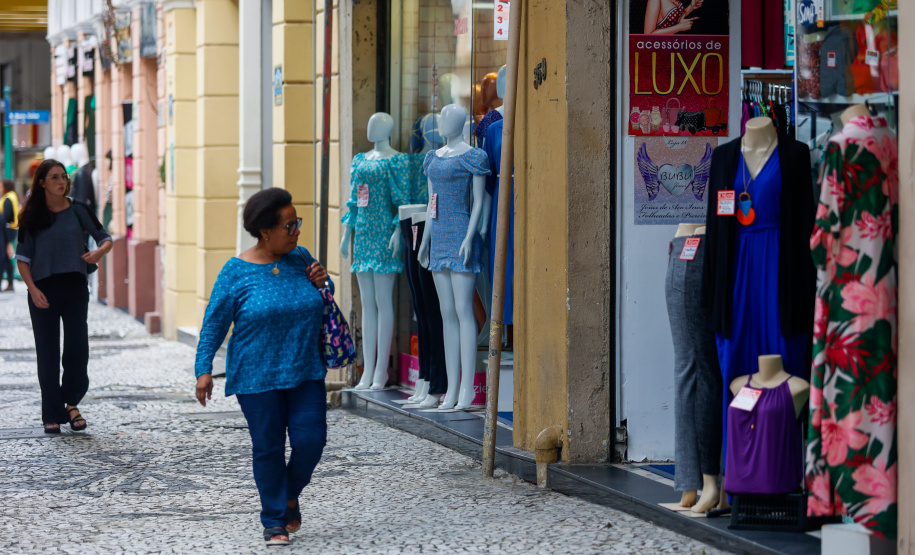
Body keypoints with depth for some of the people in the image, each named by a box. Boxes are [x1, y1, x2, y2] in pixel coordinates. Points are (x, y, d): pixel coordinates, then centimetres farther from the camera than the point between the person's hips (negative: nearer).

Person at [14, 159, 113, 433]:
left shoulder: (78, 211, 4)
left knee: (77, 348, -6)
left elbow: (105, 238, 7)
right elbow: (22, 258, 2)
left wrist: (99, 252, -16)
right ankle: (52, 415, 9)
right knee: (48, 354, 2)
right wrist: (33, 289, -12)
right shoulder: (31, 217, 3)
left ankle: (71, 402, 17)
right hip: (43, 291, 0)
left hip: (75, 288, 0)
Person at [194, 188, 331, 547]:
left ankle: (290, 496, 24)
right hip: (257, 378, -3)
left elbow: (321, 304, 21)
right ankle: (274, 520, 18)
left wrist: (322, 283, -2)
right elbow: (214, 324, -3)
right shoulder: (237, 272, -8)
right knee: (268, 449, 3)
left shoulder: (300, 259, 4)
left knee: (310, 439, -5)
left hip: (305, 372, 3)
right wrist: (204, 369, -8)